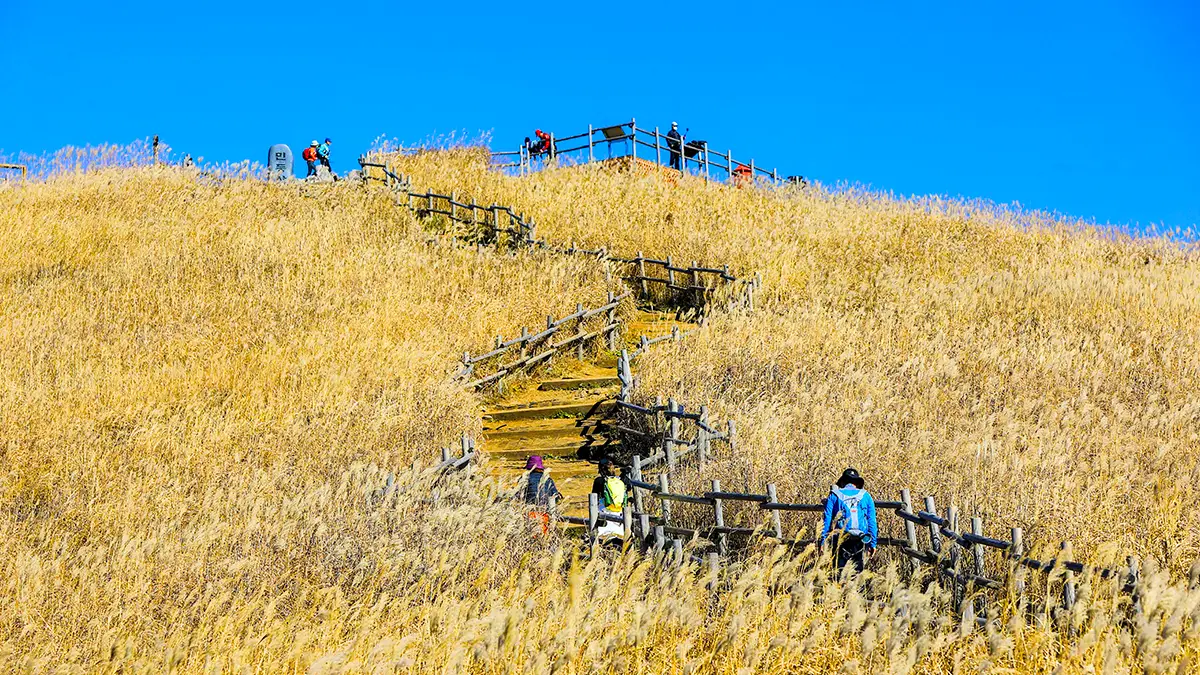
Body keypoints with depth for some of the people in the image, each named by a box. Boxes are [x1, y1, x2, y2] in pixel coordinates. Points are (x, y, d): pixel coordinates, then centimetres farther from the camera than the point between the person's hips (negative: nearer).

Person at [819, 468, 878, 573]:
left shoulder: (834, 496, 9)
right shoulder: (865, 496, 12)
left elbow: (827, 520, 4)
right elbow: (872, 521, 9)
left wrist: (823, 542, 4)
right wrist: (873, 543, 11)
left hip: (841, 540, -1)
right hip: (861, 540, 1)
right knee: (857, 571, 2)